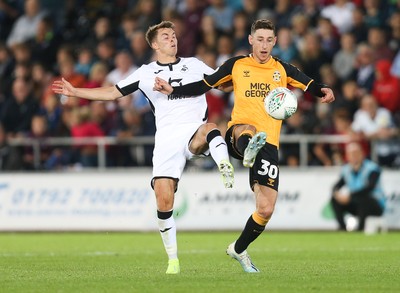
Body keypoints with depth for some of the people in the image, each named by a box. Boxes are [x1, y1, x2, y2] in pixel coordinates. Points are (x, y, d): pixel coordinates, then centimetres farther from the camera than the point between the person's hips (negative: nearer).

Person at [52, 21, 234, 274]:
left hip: (194, 131, 0)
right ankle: (173, 259, 0)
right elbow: (113, 92, 19)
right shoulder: (146, 74, 16)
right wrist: (74, 92, 15)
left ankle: (225, 167, -62)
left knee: (209, 128, -39)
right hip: (168, 137, 0)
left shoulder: (193, 65, 17)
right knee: (163, 199, -10)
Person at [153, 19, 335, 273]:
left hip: (269, 143, 2)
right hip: (239, 134, -2)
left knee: (266, 210, -4)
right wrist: (172, 90, 7)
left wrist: (323, 91, -17)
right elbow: (204, 85, 16)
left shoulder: (283, 70, 15)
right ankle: (249, 150, -82)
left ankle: (239, 249, 22)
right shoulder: (236, 65, 12)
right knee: (248, 131, -43)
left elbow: (310, 86, 6)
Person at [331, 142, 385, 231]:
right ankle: (342, 227, -10)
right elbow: (337, 186, 2)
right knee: (335, 199, -12)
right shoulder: (346, 169, 2)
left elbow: (370, 187, -32)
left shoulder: (372, 167, -18)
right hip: (357, 206, 6)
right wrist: (336, 193, -24)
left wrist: (350, 195, -39)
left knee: (362, 198, -37)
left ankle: (360, 228, -26)